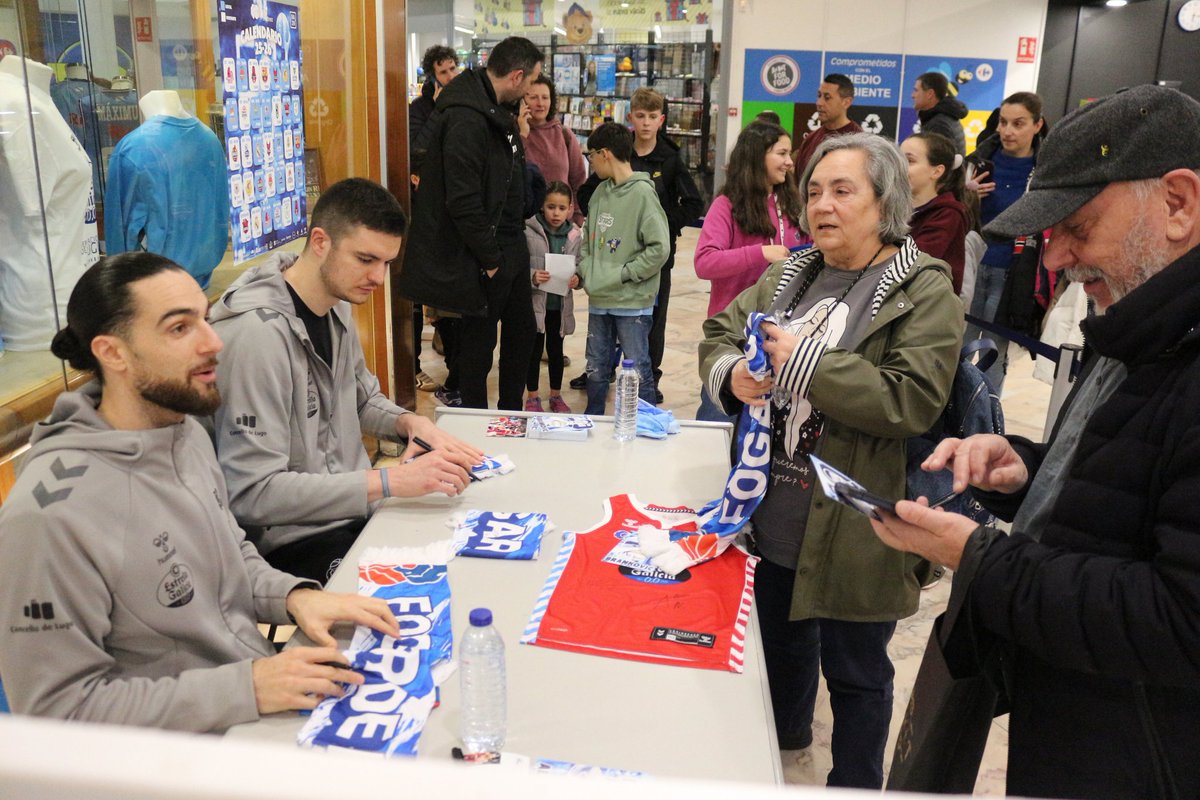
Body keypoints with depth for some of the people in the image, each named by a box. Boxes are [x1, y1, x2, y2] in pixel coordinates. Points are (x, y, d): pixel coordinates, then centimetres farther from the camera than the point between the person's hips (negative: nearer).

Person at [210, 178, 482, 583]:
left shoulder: (336, 306, 5)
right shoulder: (257, 330, -22)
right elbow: (252, 493, -25)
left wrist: (408, 421, -1)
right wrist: (390, 481, -28)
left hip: (352, 511, 8)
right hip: (294, 544, -8)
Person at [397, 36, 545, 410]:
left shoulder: (496, 110, 10)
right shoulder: (466, 119, -23)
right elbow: (462, 201, -26)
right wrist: (489, 259, -20)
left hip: (510, 247, 10)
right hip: (483, 257, -10)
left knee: (522, 331, 17)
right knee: (479, 341, 4)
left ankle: (511, 416, 32)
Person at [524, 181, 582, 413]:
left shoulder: (574, 236, -1)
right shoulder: (529, 231, -11)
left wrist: (576, 279, -13)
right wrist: (532, 276, -26)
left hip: (560, 304, 3)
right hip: (534, 301, -3)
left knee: (556, 350, 16)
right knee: (534, 350, 9)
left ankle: (556, 395, 31)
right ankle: (532, 397, 23)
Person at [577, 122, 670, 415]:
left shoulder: (642, 193, -12)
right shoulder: (600, 192, 9)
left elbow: (659, 248, -16)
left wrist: (623, 274, -15)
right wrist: (584, 268, 3)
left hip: (632, 302, -7)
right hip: (598, 299, 7)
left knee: (638, 370, 3)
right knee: (596, 368, 16)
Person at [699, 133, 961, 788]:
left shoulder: (925, 291, -11)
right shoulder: (790, 274, 9)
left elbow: (913, 400, -23)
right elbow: (720, 329, 10)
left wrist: (804, 363, -24)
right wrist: (730, 372, -13)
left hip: (851, 534, -6)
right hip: (770, 518, 6)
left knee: (855, 673, 13)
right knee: (778, 641, 27)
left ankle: (854, 784, 36)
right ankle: (781, 736, 53)